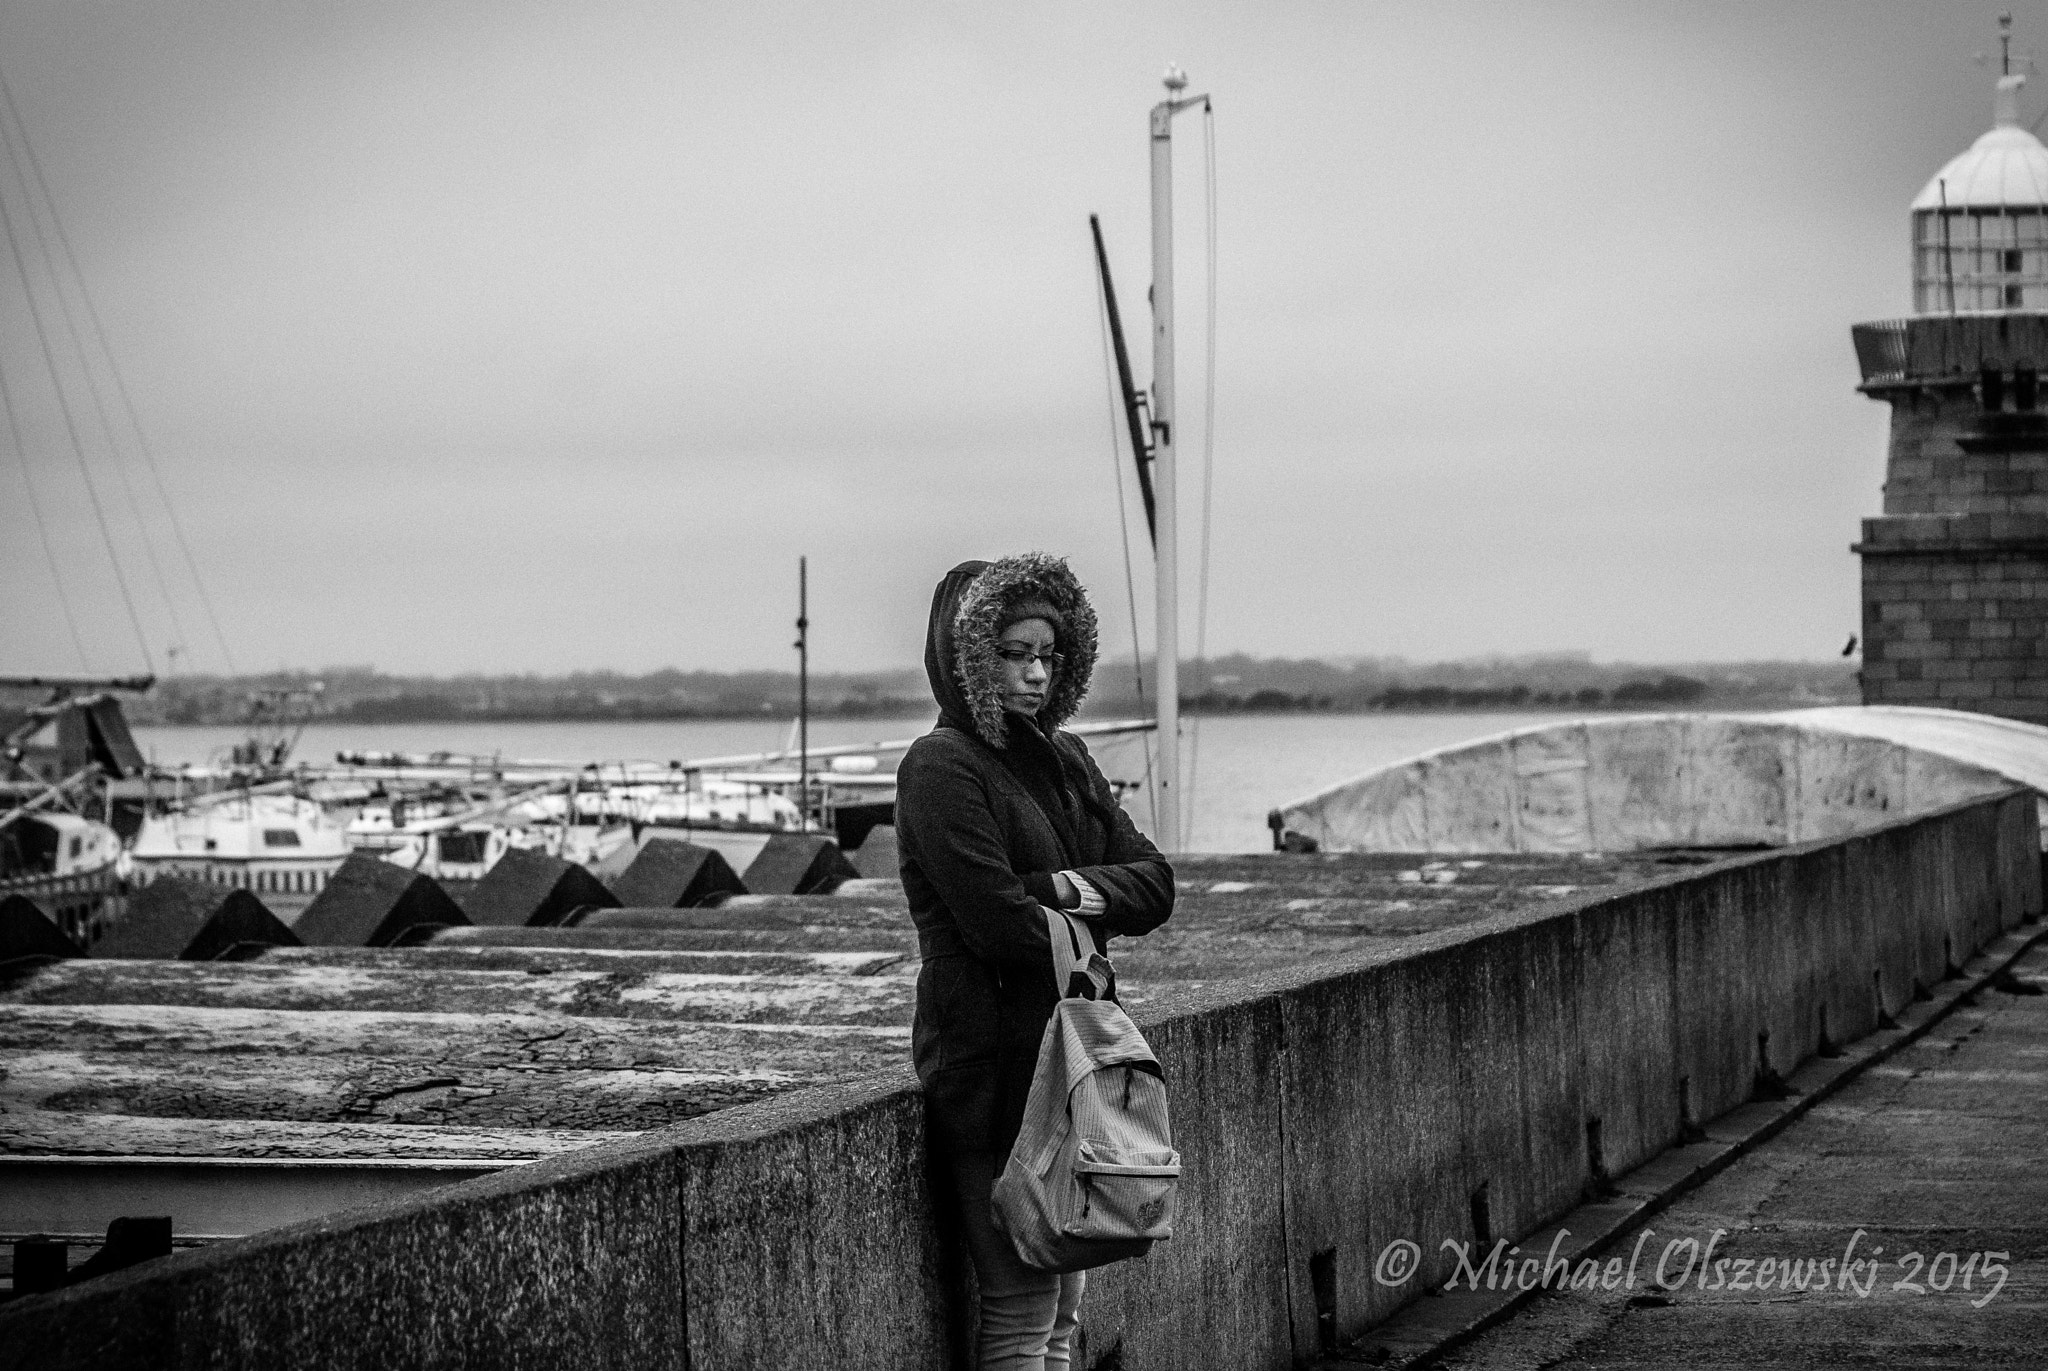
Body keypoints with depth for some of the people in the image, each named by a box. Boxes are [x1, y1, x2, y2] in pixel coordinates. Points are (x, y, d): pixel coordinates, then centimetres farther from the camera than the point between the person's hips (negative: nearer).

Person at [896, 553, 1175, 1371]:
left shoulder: (1065, 760, 14)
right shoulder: (942, 767, -12)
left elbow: (1155, 883, 9)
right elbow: (1000, 925, -20)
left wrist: (1087, 890, -11)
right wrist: (1078, 911, -3)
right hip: (990, 1067, -8)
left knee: (1064, 1303, 12)